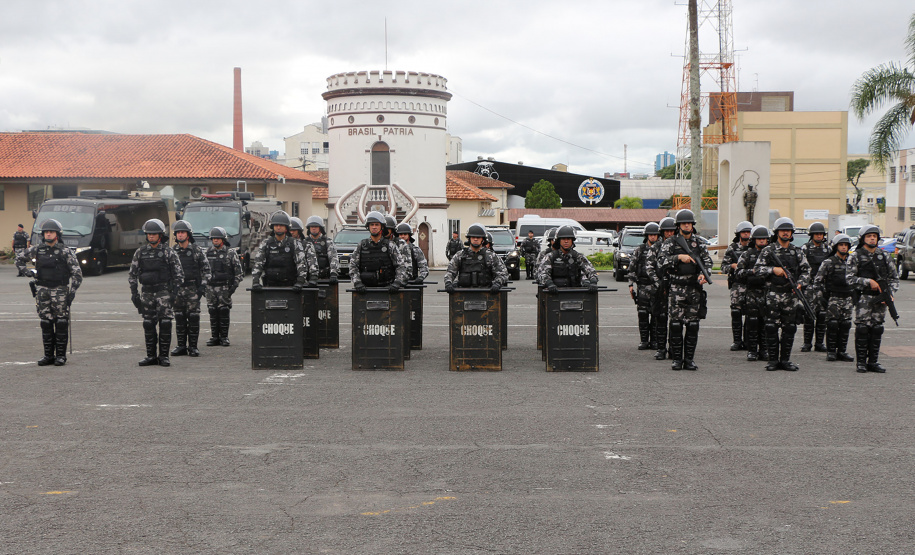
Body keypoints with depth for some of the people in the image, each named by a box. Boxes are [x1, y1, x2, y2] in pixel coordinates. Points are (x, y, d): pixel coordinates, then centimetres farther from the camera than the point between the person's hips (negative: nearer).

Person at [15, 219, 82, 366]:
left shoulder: (66, 252, -3)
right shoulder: (37, 250, 6)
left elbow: (77, 273, -3)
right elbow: (20, 257, 23)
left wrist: (72, 292, -9)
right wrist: (24, 272, 9)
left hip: (60, 291, -3)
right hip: (42, 291, 3)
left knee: (61, 323, -2)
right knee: (46, 323, 5)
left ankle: (61, 355, 5)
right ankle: (48, 355, 12)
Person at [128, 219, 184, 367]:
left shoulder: (169, 253, -1)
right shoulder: (140, 253, 8)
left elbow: (179, 274, 1)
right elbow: (132, 274, 13)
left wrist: (175, 293, -6)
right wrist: (134, 293, 6)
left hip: (164, 292, -3)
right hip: (147, 293, 3)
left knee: (165, 324, -6)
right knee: (148, 325, 5)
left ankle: (164, 356, 1)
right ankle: (151, 356, 12)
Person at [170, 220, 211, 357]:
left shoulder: (197, 250, 0)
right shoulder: (173, 251, 9)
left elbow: (206, 269, 1)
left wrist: (203, 285, -8)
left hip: (193, 288, -3)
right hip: (177, 289, 3)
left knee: (193, 317, -3)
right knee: (179, 318, 5)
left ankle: (193, 346, 4)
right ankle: (181, 346, 12)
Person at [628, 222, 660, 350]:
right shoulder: (639, 250, 7)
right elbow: (632, 268, 8)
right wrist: (631, 284, 1)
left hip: (656, 287, 0)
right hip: (642, 286, 0)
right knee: (642, 314, 1)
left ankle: (654, 341, 9)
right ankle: (643, 341, 8)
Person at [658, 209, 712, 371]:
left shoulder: (699, 244, 12)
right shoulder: (670, 243, 3)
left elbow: (708, 261, 11)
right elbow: (662, 260, -10)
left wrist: (704, 274, -8)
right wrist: (679, 257, -22)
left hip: (695, 289, 3)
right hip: (677, 288, -3)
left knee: (693, 324, 3)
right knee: (676, 324, -4)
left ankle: (689, 359, 10)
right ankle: (677, 359, 3)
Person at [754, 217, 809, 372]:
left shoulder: (796, 252, 11)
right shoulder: (768, 250, 2)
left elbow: (806, 269, 16)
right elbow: (758, 268, -1)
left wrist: (800, 283, -1)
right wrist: (773, 269, -16)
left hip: (791, 295, 3)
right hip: (773, 294, -3)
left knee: (789, 328, 5)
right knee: (772, 327, -4)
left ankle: (785, 359, 12)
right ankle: (773, 359, 4)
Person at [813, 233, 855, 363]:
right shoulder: (828, 262, -3)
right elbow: (817, 280, -3)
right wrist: (825, 294, -9)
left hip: (848, 299, 5)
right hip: (833, 298, -4)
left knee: (845, 325, 4)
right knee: (832, 325, -6)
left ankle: (841, 351, 10)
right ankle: (831, 352, 2)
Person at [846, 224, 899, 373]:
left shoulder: (884, 256, 12)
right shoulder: (855, 256, 1)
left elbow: (894, 277, 15)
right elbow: (849, 278, -5)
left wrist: (890, 293, 0)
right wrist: (868, 281, -14)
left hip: (880, 299, 4)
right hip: (864, 298, -4)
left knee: (877, 330, 5)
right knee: (862, 329, -6)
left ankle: (873, 361, 11)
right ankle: (860, 362, 1)